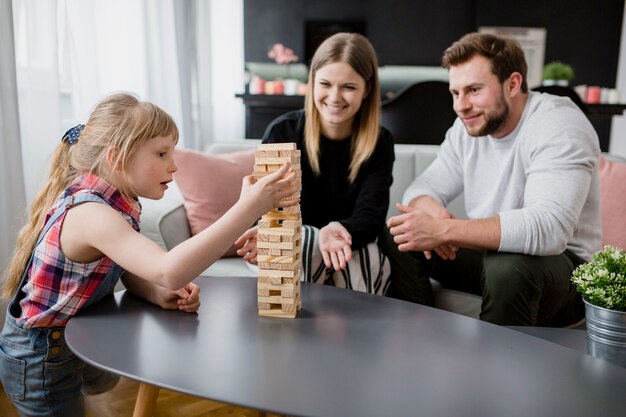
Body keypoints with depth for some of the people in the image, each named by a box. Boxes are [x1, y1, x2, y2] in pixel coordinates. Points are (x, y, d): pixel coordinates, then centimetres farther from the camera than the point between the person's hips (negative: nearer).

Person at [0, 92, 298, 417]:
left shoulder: (118, 202, -7)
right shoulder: (90, 213, -37)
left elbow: (133, 273, -1)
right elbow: (169, 271, -51)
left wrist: (160, 294, -24)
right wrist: (248, 208, -52)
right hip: (40, 360, -9)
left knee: (104, 383, 34)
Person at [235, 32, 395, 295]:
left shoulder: (380, 143, -5)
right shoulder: (282, 132, -8)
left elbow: (371, 216, -16)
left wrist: (340, 231, -40)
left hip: (356, 249, 1)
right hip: (290, 253, -1)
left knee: (367, 254, -30)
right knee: (307, 243, -33)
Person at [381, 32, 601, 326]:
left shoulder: (559, 127, -21)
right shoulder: (469, 125, 0)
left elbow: (547, 228, -34)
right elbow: (425, 187, 1)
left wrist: (443, 230, -38)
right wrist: (432, 211, -25)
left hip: (561, 262, -6)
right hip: (490, 250, 6)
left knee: (509, 265, -37)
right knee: (397, 238, -8)